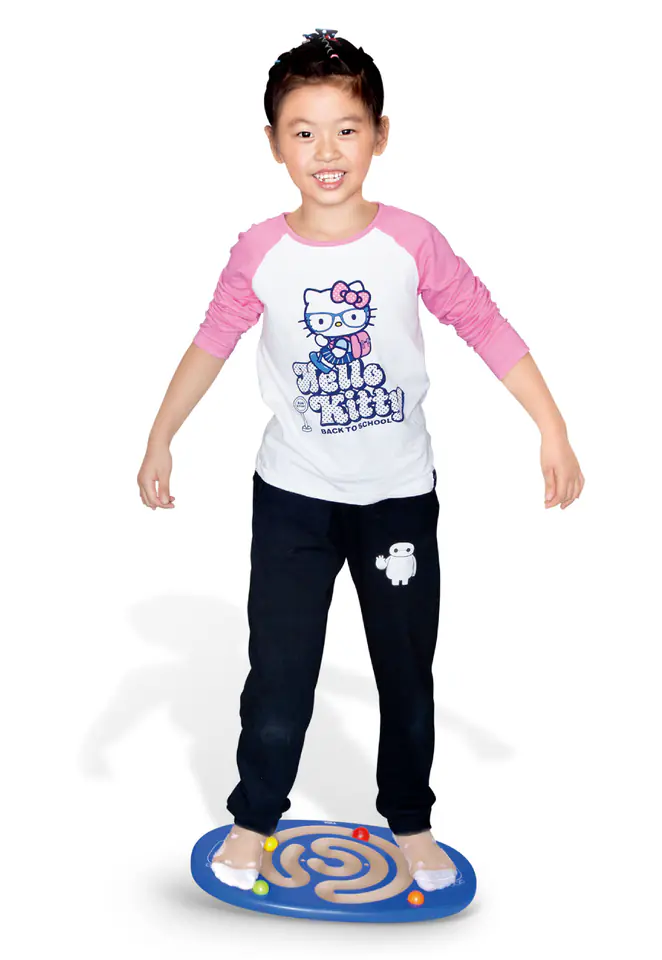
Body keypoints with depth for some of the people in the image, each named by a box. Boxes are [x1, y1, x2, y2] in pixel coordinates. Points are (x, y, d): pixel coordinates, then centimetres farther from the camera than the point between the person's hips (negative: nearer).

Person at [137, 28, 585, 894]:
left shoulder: (411, 242, -9)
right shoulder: (259, 253, -7)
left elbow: (487, 327, -5)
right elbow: (212, 344, 2)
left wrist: (553, 431, -8)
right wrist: (159, 443, 3)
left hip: (399, 496, 1)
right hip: (294, 497, 0)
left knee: (408, 673, 13)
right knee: (278, 676, 5)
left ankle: (410, 823, 34)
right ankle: (253, 821, 28)